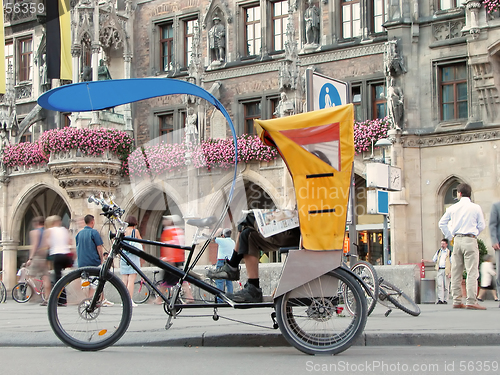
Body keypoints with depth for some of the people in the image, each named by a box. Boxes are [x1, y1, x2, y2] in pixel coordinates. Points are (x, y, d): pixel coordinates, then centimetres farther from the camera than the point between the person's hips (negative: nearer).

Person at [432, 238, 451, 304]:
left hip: (446, 270, -3)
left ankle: (445, 300, 6)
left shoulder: (449, 252, 2)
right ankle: (440, 299, -13)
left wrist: (450, 272, -8)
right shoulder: (438, 251, 15)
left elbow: (452, 263, -1)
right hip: (439, 270, 3)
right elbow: (434, 260, 21)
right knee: (439, 285, -8)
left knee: (446, 285, -1)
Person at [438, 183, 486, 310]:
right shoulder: (476, 207, 0)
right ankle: (471, 301, -13)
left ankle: (457, 301, 8)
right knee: (472, 271, -6)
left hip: (457, 240, 4)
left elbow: (442, 223, 9)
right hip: (470, 240, -3)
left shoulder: (453, 208, 6)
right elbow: (482, 225, 4)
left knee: (456, 272, 7)